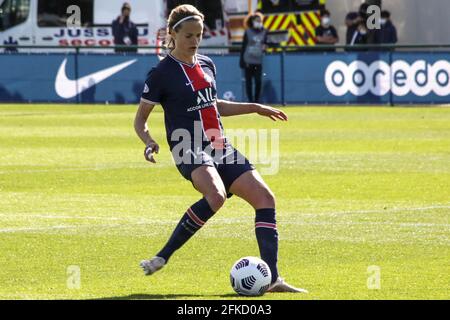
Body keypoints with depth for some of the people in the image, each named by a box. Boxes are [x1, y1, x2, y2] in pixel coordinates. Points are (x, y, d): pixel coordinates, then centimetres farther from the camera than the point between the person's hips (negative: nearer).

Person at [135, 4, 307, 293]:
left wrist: (256, 108, 29)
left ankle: (273, 278, -7)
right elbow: (140, 119, 0)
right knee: (216, 196, -36)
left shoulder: (207, 65, 15)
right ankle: (162, 258, -26)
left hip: (220, 149, 8)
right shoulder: (162, 73, -5)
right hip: (190, 150, -8)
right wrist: (149, 142, -20)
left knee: (265, 198, -6)